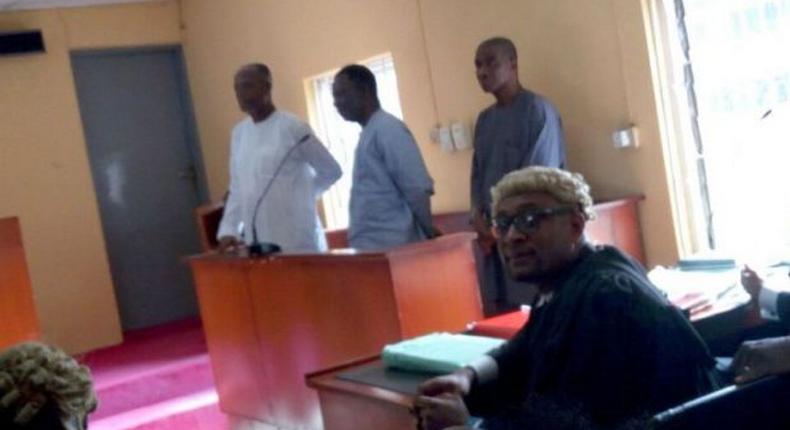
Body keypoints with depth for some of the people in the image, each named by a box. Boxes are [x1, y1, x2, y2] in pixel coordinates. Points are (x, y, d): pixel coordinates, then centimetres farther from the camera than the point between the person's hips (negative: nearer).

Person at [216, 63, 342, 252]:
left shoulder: (292, 127, -6)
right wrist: (228, 230, 7)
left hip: (296, 241, -5)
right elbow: (237, 189, 16)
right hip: (256, 243, 5)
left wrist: (300, 196, 4)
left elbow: (331, 171, 0)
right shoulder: (239, 132, 12)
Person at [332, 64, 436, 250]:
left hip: (392, 247, -9)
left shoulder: (388, 129, -10)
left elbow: (418, 189, -16)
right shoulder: (369, 133, 19)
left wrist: (429, 234, -11)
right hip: (371, 247, 9)